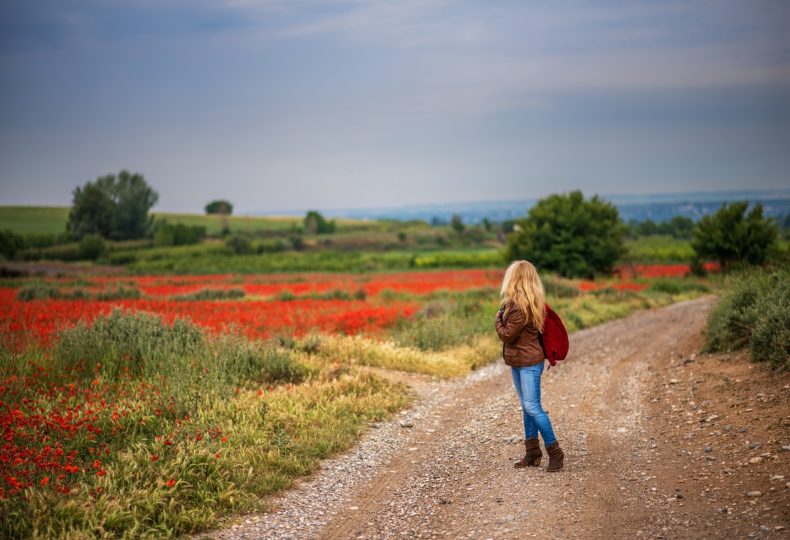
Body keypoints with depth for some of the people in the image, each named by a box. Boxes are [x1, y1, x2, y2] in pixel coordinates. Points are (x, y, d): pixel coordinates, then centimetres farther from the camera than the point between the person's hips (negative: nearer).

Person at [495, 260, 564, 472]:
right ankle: (532, 452, 20)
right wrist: (503, 317, -1)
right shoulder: (532, 302, 9)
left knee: (532, 407, -9)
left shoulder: (521, 306, -21)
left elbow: (507, 335, -15)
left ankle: (554, 451, -2)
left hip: (529, 362, -10)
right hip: (518, 361, 10)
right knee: (526, 407, 13)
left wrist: (498, 319, 1)